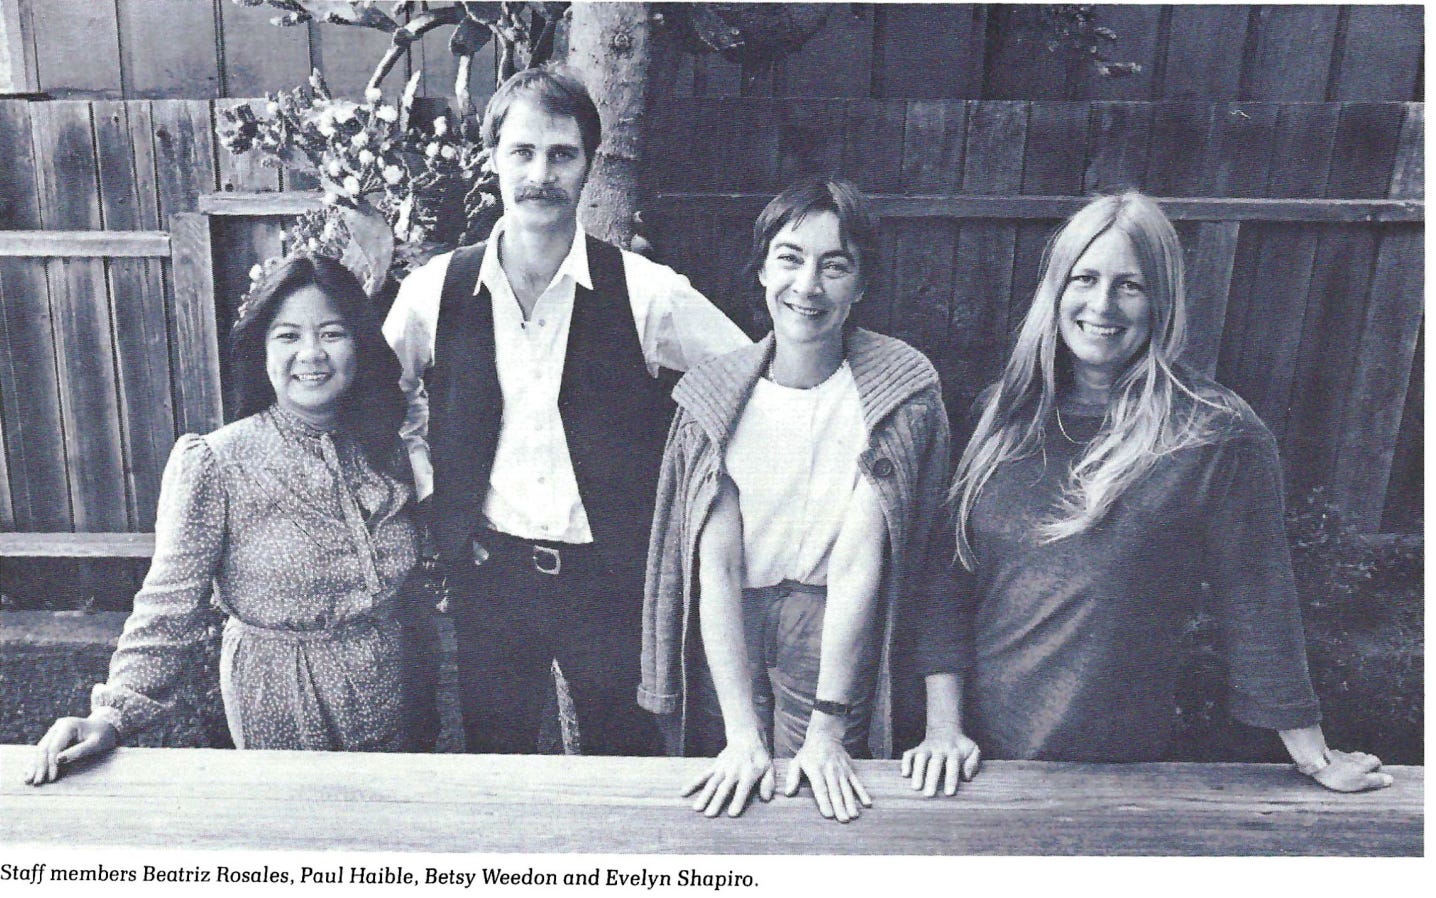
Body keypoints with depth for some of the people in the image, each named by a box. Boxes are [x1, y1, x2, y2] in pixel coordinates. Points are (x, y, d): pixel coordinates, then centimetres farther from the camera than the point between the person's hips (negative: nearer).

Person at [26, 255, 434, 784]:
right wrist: (114, 713, -25)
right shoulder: (213, 465, -15)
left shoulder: (384, 451, -2)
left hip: (395, 696, 4)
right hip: (281, 707, -4)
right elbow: (170, 607, -16)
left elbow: (406, 589, 6)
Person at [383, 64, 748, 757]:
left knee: (623, 755, 16)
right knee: (494, 763, 19)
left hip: (612, 576, -1)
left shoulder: (646, 292, -10)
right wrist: (432, 495, 6)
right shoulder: (434, 292, -3)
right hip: (487, 574, 2)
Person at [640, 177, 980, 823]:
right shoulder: (715, 395, -4)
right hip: (726, 636, 2)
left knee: (825, 818, 0)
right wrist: (744, 735, -18)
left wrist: (826, 732, -19)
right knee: (724, 805, 10)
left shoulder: (903, 388, -10)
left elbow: (859, 563, -16)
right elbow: (715, 570, -10)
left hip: (837, 630, -2)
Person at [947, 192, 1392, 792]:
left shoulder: (1219, 434, -13)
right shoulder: (1003, 412, -2)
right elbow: (949, 575, 1)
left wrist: (1312, 756, 2)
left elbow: (1255, 603, -6)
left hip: (1116, 764, -3)